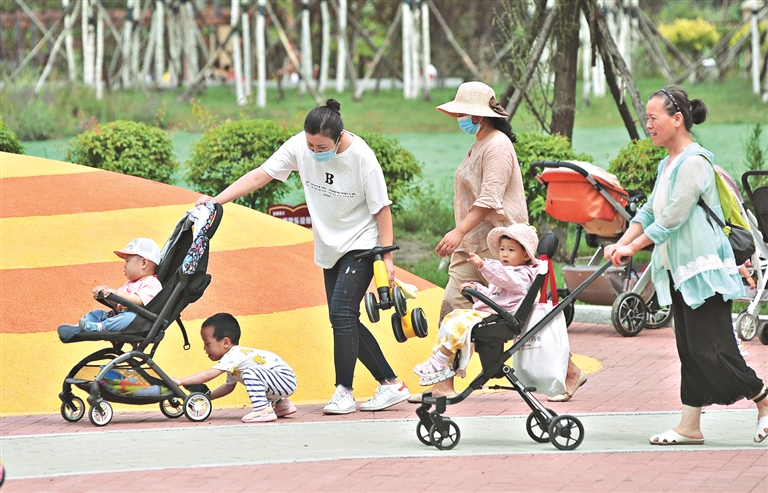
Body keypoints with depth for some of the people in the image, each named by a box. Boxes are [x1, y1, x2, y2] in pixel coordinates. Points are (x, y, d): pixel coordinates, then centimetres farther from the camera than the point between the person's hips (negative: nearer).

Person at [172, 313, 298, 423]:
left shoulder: (233, 356, -18)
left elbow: (208, 375, -25)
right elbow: (228, 386, 19)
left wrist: (180, 381, -23)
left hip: (286, 380, -11)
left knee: (250, 373, -28)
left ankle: (263, 410, -26)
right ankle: (281, 404, 35)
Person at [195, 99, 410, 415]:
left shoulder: (361, 156, -22)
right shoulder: (300, 146, -11)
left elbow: (382, 208, -14)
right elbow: (260, 175, -9)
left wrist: (387, 258, -15)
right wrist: (215, 200, -17)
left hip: (361, 246, -6)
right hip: (330, 248, 6)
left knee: (342, 313, -18)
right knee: (345, 322, 6)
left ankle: (344, 392, -11)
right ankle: (391, 384, 13)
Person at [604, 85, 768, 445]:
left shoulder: (694, 162, -16)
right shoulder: (667, 165, 15)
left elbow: (672, 218, -18)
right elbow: (649, 212, 16)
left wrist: (633, 247, -14)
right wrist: (621, 243, 2)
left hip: (704, 267, -10)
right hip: (679, 271, 10)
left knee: (709, 349, -9)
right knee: (690, 350, 8)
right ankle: (690, 426, 8)